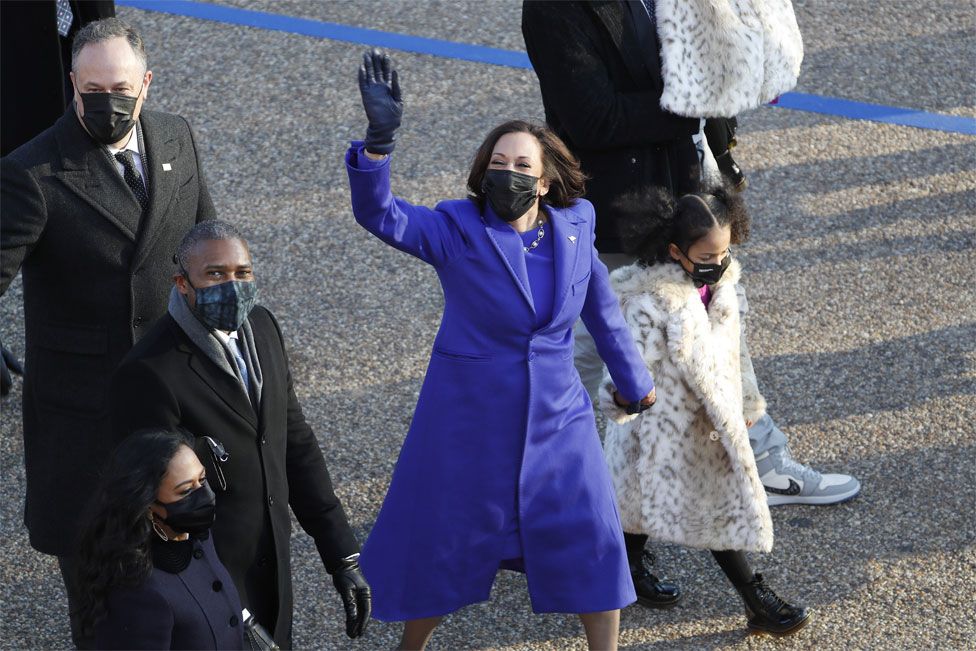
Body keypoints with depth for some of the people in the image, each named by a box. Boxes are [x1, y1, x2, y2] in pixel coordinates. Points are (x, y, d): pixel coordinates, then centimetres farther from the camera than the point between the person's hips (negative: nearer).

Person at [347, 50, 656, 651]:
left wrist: (635, 383, 21)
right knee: (444, 540, 11)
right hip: (471, 415, -2)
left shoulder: (573, 229, -3)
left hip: (556, 416, 3)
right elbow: (380, 214, -29)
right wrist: (381, 138, -45)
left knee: (591, 540, 4)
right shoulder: (458, 231, -14)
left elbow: (603, 312, 11)